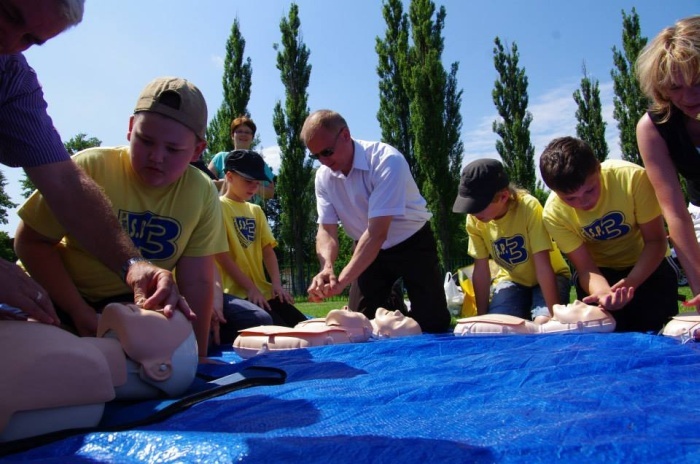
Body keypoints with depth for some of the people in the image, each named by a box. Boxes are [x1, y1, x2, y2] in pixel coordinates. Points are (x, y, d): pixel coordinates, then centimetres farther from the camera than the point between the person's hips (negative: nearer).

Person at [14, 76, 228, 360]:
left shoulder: (202, 194, -16)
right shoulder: (89, 168, -22)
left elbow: (197, 282, -12)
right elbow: (31, 241, -13)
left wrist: (196, 356, -13)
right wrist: (79, 311, -21)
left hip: (133, 304, 3)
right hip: (57, 295, -2)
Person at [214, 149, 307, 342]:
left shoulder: (256, 211, 17)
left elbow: (268, 250, 10)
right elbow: (221, 255, -10)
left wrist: (277, 284, -5)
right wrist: (250, 288, -13)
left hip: (262, 290, 7)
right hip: (234, 292, -7)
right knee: (263, 323, -31)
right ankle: (224, 332, -5)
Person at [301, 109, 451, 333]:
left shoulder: (387, 160, -30)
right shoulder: (324, 176, -10)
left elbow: (377, 232, -35)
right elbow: (326, 230, -13)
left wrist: (341, 281, -41)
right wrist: (327, 269, -34)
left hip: (412, 244, -4)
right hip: (369, 250, 4)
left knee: (433, 323, -7)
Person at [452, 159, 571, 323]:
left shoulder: (529, 207, -31)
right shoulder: (474, 219, -19)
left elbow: (543, 266, -30)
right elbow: (481, 271, -12)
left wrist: (556, 314, -31)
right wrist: (482, 317, -10)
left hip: (549, 278, -2)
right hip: (511, 280, 3)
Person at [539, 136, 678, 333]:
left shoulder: (633, 177, -29)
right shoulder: (554, 213, -24)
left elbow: (656, 240, -18)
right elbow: (586, 269, -19)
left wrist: (630, 282, -36)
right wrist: (603, 293, -43)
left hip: (647, 266, 0)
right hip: (600, 272, 1)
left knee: (656, 332, -14)